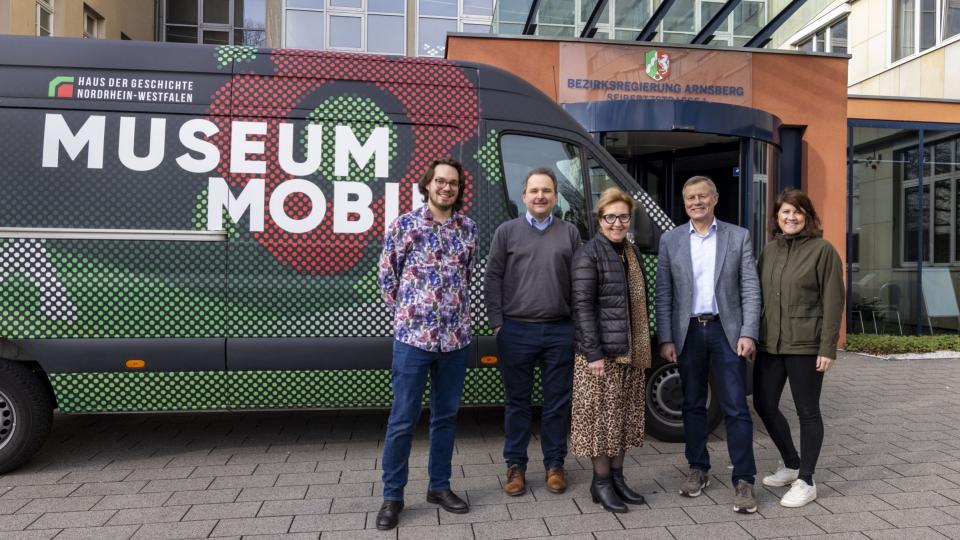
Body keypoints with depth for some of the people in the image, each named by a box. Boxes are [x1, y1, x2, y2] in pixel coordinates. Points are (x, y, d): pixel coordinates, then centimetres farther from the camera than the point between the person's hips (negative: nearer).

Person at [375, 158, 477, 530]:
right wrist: (407, 311, 7)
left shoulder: (468, 228, 7)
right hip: (413, 336, -3)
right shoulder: (404, 225, -2)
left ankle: (439, 486, 28)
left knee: (446, 415, 13)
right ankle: (392, 496, 16)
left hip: (456, 338, 4)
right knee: (403, 419, 2)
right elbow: (386, 274, 4)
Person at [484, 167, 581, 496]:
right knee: (517, 400, 8)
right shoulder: (507, 231, 5)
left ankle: (554, 464, 23)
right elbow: (493, 280, 3)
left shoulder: (570, 233, 9)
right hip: (516, 330, -1)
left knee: (557, 401, 9)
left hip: (559, 331, 1)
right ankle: (516, 465, 21)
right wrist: (497, 322, -3)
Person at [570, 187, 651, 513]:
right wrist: (593, 353, -19)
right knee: (602, 414, 1)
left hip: (630, 351, 7)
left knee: (625, 414, 13)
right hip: (602, 351, -7)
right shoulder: (588, 254, -9)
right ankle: (601, 483, 14)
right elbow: (582, 306, -15)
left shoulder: (633, 252, 13)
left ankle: (617, 477, 26)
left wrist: (644, 346, 15)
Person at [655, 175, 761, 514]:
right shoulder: (670, 241, 5)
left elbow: (751, 289, 0)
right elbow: (663, 294, 3)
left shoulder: (738, 237, 4)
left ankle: (743, 480, 7)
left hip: (727, 330, -1)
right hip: (688, 332, 2)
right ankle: (698, 470, 25)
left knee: (736, 408, -2)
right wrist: (665, 340, -3)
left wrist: (748, 333, -10)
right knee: (693, 405, 11)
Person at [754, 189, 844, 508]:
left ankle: (805, 481, 19)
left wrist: (828, 348, -13)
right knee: (763, 404, 12)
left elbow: (832, 302, -9)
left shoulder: (823, 250, -5)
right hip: (770, 342, 6)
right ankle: (791, 465, 33)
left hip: (805, 344, -6)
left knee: (807, 411, 5)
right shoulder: (769, 251, 11)